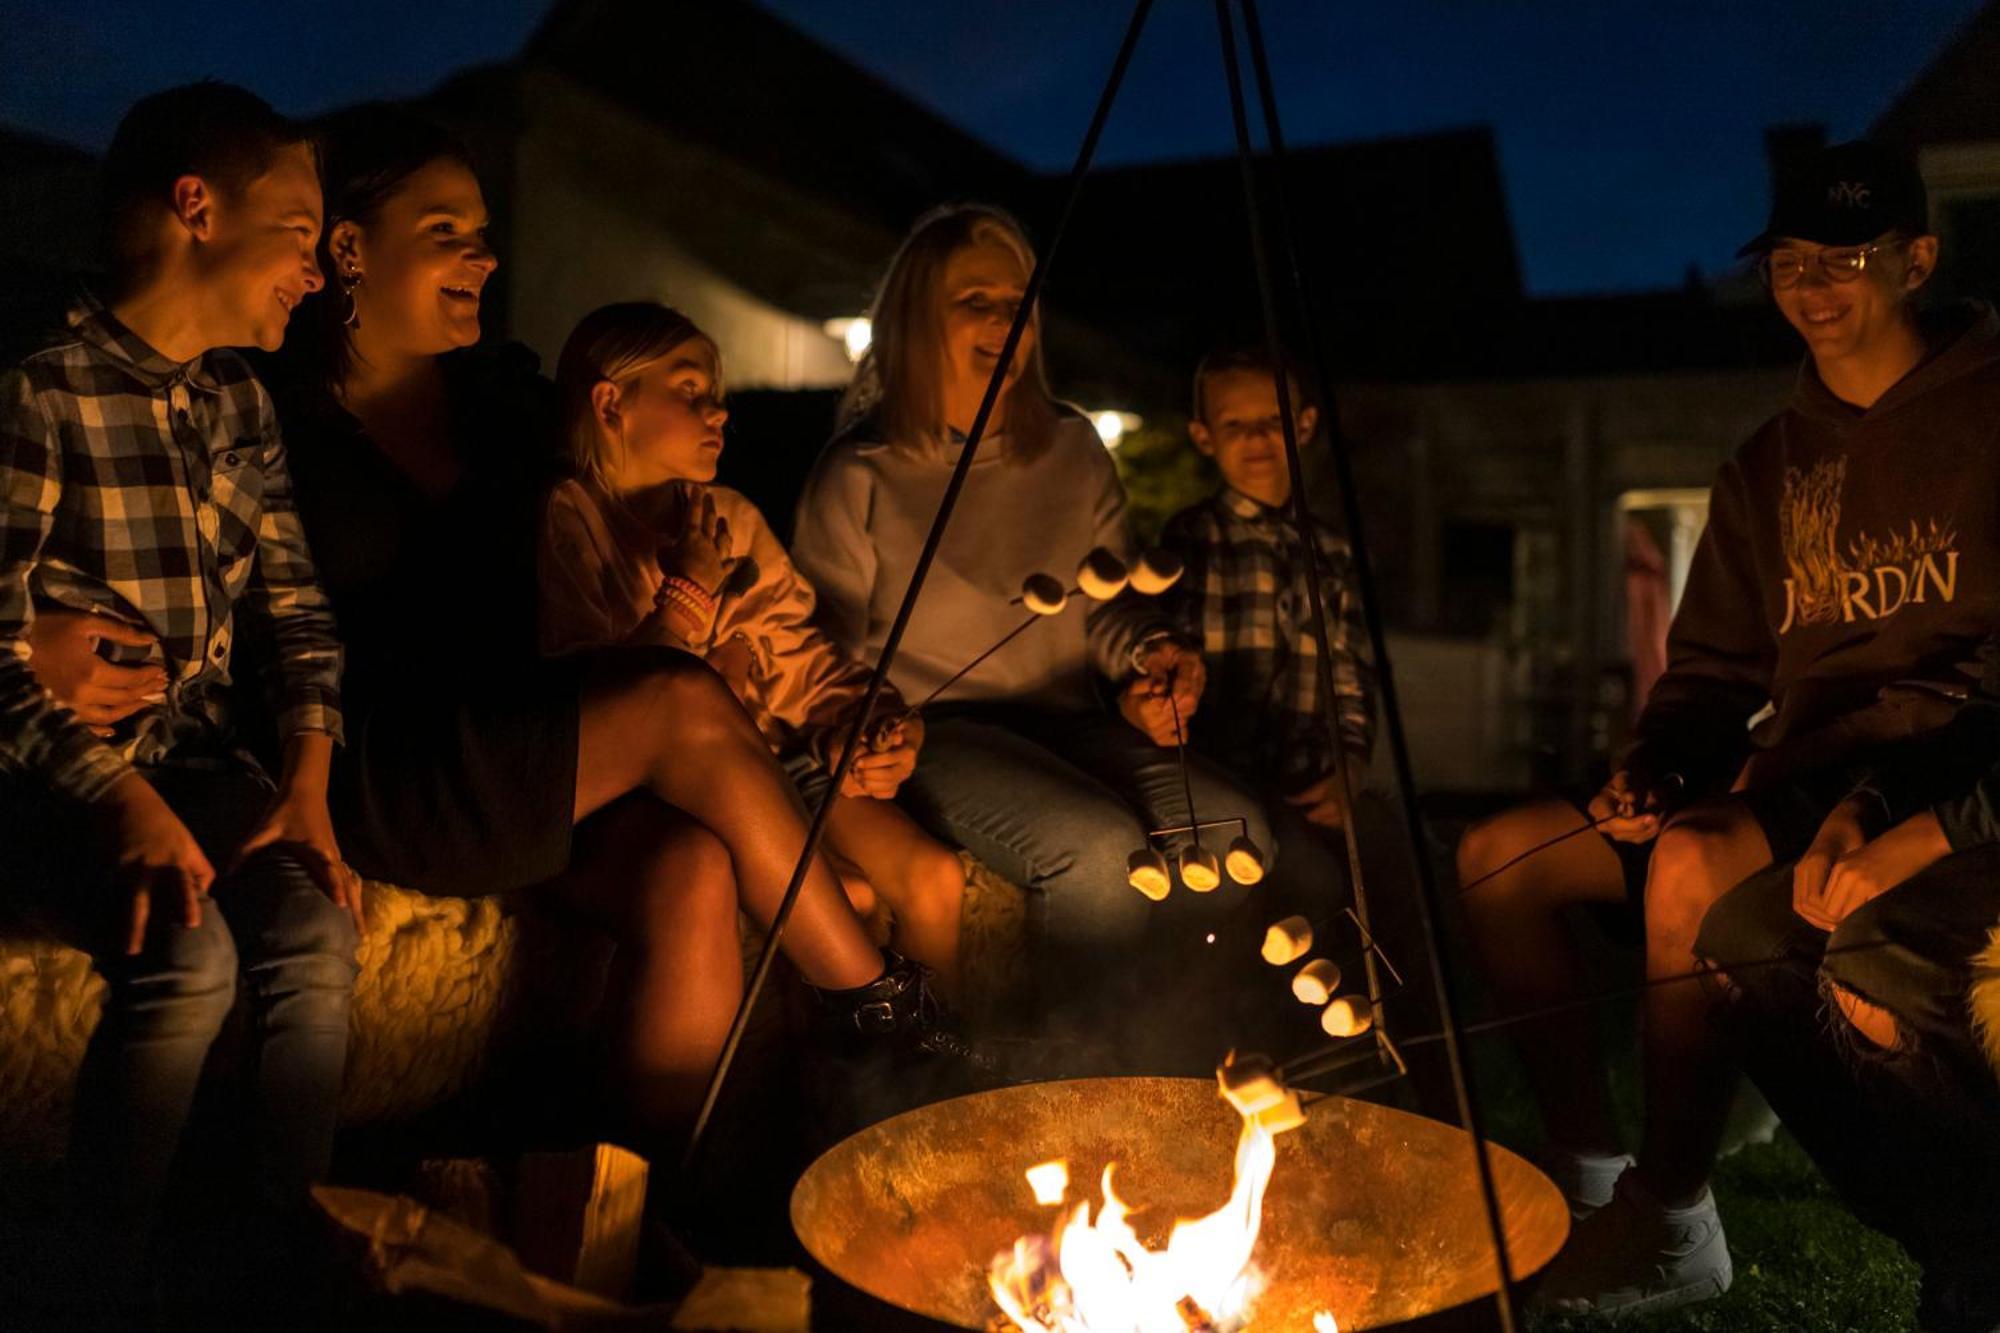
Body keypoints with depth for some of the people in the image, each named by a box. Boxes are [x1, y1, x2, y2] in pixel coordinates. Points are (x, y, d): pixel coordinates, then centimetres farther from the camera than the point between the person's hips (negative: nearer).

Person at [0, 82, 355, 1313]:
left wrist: (308, 782, -6)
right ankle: (102, 1284, -7)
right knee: (190, 960, -28)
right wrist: (129, 805, -26)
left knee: (317, 936, -20)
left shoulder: (240, 400, 9)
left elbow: (296, 604, 8)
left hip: (198, 757, 5)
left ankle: (287, 1256, -5)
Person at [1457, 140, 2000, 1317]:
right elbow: (1714, 672, 13)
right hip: (1796, 778, 7)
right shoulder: (1771, 464, 16)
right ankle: (1590, 1169, 2)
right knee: (1501, 853, -4)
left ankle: (1675, 1219, -16)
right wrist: (1652, 774, -7)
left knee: (1697, 864, -35)